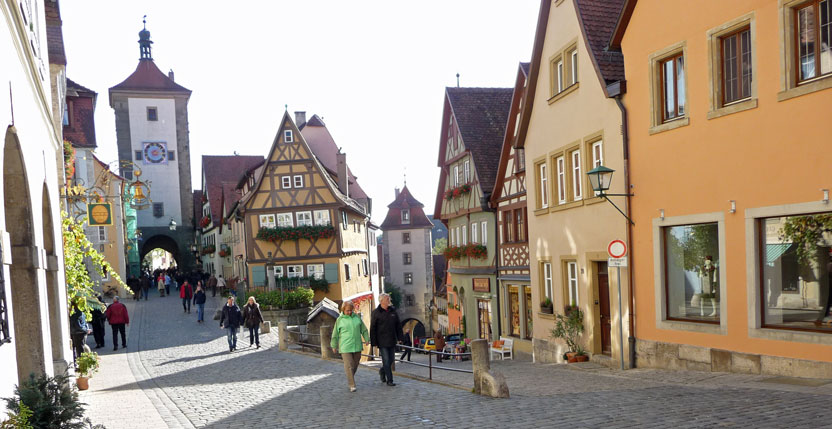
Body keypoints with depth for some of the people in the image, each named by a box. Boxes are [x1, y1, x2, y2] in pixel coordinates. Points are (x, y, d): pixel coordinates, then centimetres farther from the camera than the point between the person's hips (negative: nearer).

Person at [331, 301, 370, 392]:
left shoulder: (357, 317, 6)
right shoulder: (340, 320, -1)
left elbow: (364, 329, 15)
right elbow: (335, 334, 6)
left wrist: (367, 339, 12)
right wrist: (334, 346, 10)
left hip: (357, 346, 4)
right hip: (345, 347, -4)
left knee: (355, 365, 11)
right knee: (349, 366, -8)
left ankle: (350, 379, 33)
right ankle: (352, 385, -5)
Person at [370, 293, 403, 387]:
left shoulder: (392, 311, 8)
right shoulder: (376, 312, -5)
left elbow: (398, 325, 13)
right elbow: (372, 329, -5)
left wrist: (399, 337, 7)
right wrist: (374, 342, -9)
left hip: (392, 341, 5)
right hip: (382, 341, -5)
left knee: (391, 359, 11)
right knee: (386, 360, -5)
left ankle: (382, 371, 36)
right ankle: (389, 380, 2)